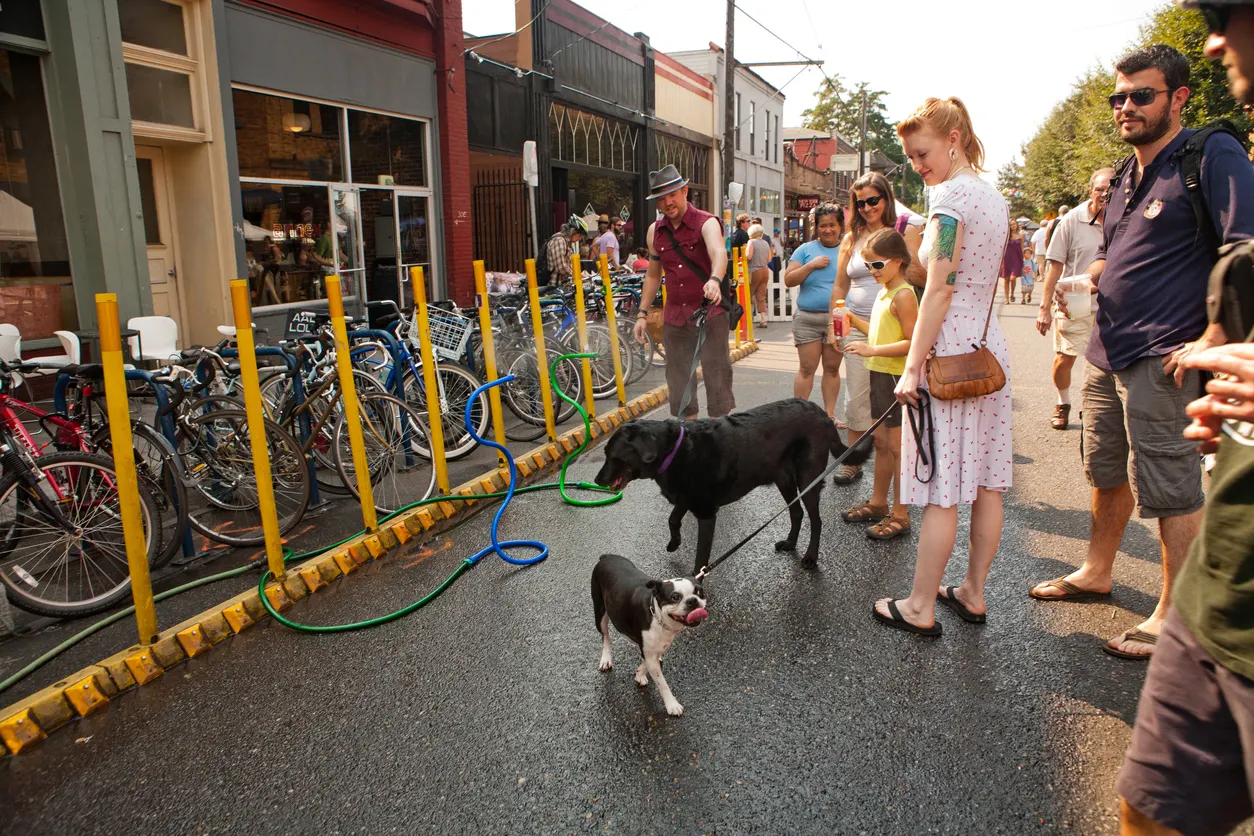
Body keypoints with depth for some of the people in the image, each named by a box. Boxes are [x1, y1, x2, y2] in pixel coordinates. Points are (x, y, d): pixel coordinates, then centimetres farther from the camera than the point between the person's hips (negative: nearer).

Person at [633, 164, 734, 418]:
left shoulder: (706, 223, -8)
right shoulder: (655, 231, 8)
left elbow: (719, 253, -30)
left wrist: (714, 279, -51)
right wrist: (642, 313, 12)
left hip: (711, 314, -5)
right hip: (675, 318, 5)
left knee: (717, 375, -3)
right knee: (678, 379, 8)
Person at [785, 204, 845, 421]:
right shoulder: (806, 249, 6)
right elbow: (788, 280, 0)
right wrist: (811, 265, -10)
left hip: (838, 318, 1)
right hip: (808, 318, -1)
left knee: (832, 368, 8)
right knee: (807, 368, 1)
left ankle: (830, 414, 17)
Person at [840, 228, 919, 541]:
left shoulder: (903, 295, -16)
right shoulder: (884, 292, 13)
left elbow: (912, 342, -23)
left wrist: (872, 350, -27)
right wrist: (853, 319, 9)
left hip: (897, 377, -10)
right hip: (880, 374, 10)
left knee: (897, 446, -3)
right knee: (881, 442, 17)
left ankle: (900, 515, 6)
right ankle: (878, 503, 30)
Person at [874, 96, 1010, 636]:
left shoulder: (951, 195, -13)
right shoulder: (993, 195, 15)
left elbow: (940, 289, -18)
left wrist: (912, 368, -17)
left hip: (951, 349, -9)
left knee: (941, 490, -3)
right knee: (985, 482, 13)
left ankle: (920, 608, 8)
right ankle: (972, 593, 25)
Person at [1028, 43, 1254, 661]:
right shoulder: (1127, 176, 16)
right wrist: (1081, 282, 10)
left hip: (1163, 359, -8)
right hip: (1107, 354, 9)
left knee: (1171, 489, -1)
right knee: (1108, 472, 19)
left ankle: (1174, 617, 11)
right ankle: (1096, 573, 36)